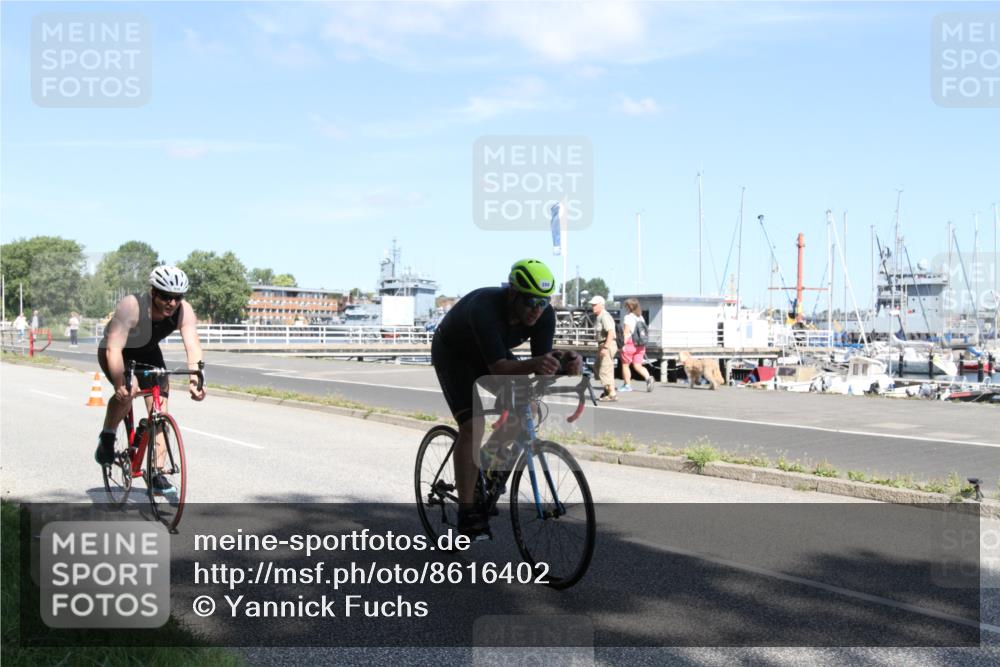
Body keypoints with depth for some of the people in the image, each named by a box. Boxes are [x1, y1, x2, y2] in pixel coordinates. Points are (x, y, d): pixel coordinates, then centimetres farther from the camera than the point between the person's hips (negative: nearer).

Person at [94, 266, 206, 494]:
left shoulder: (184, 311, -26)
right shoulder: (131, 307, -37)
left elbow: (192, 346, -36)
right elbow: (114, 349, -43)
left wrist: (195, 379, -52)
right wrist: (120, 385, -54)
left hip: (148, 354, 4)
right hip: (117, 352, -4)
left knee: (160, 410, -7)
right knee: (127, 392, -31)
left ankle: (157, 473, 1)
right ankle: (107, 437, -4)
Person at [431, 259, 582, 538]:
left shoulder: (544, 315, -25)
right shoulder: (484, 307, -41)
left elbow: (540, 363, -23)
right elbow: (498, 368, -44)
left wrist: (564, 362, -45)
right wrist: (533, 364, -62)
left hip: (493, 352, 6)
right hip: (452, 352, -6)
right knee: (473, 425, -20)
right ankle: (467, 512, -13)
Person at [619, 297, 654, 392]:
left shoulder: (628, 317, -9)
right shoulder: (640, 317, 13)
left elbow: (626, 332, -15)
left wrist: (624, 344, -16)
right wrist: (642, 345, 19)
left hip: (630, 343, -7)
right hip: (640, 345, 7)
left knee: (625, 364, 9)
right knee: (638, 366, 7)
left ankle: (627, 385, 14)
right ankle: (648, 377, -18)